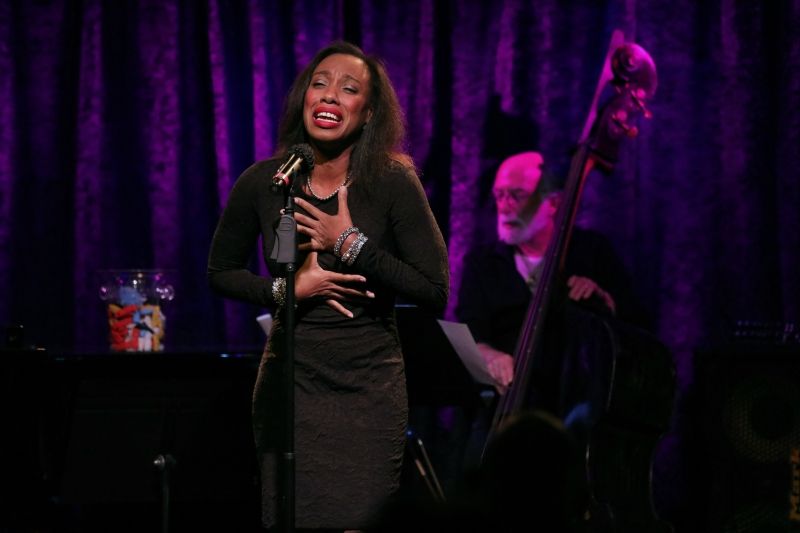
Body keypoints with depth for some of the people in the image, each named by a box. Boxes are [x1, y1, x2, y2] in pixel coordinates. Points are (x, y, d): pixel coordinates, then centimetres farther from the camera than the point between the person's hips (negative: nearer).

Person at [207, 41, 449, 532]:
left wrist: (351, 244, -18)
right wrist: (287, 289, -8)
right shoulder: (263, 183, -3)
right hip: (291, 379, 2)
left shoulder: (393, 184, -9)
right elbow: (221, 273, 10)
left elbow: (435, 292, -12)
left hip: (370, 385, -2)